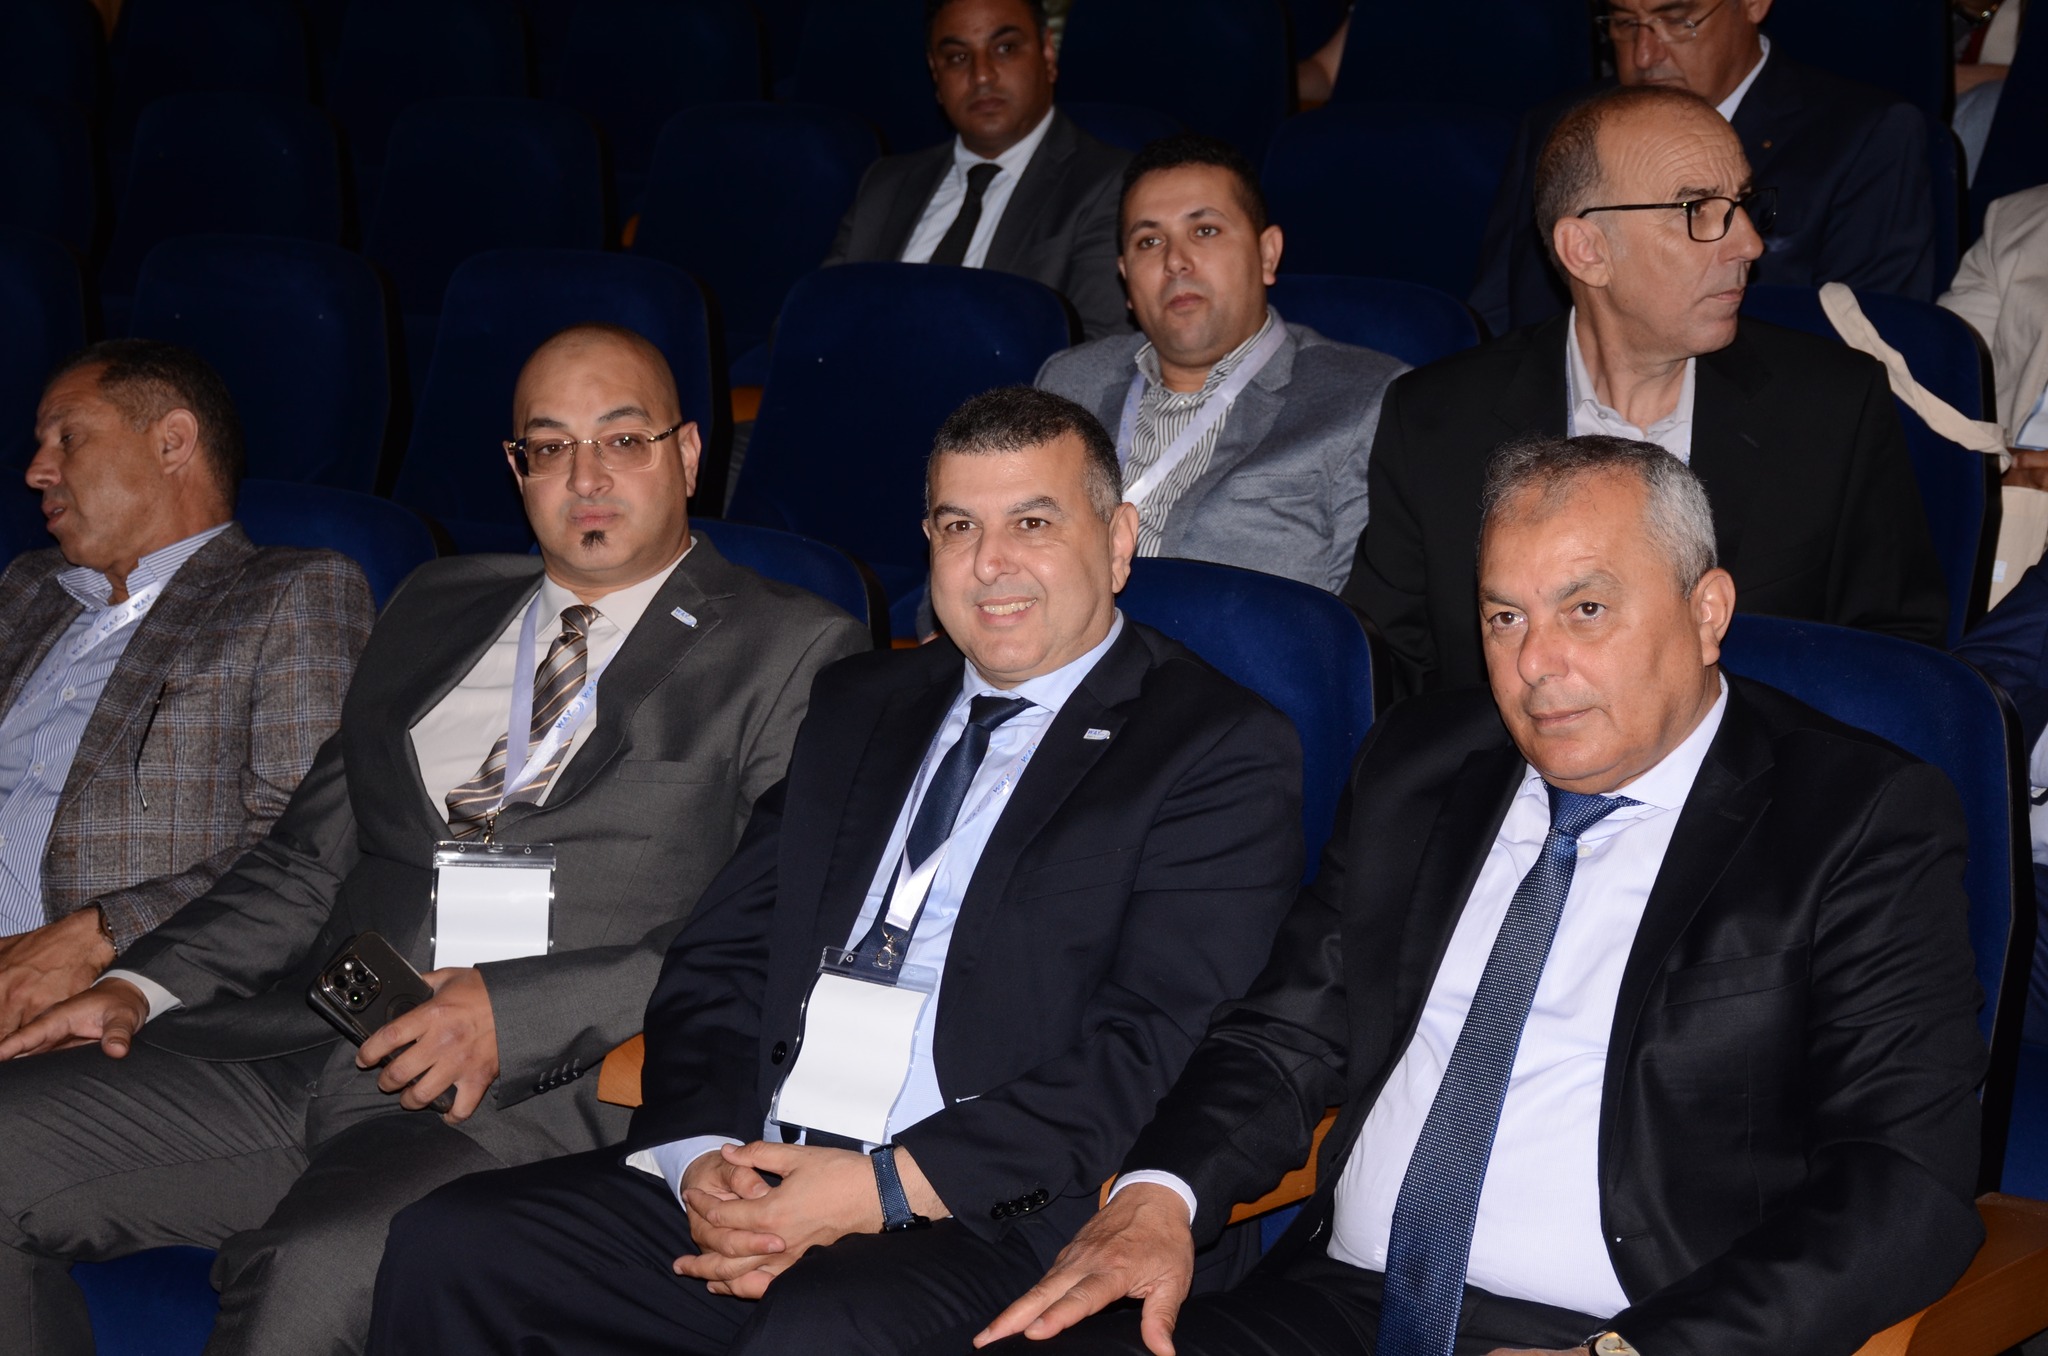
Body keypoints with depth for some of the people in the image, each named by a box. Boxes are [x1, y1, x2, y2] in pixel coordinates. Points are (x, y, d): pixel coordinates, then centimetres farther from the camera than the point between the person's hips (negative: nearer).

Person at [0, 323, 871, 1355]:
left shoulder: (795, 653, 6)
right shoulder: (437, 609, 25)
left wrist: (517, 1012, -15)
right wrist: (142, 986, 7)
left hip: (539, 1092, -6)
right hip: (296, 1045, 6)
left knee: (316, 1265, -35)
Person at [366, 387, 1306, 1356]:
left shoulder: (1221, 751, 2)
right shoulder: (857, 705, 21)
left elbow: (1153, 1052, -10)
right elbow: (720, 958, 17)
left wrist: (887, 1187, -17)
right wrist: (700, 1155, -4)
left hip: (996, 1230, -6)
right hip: (752, 1180, 6)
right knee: (448, 1252, -16)